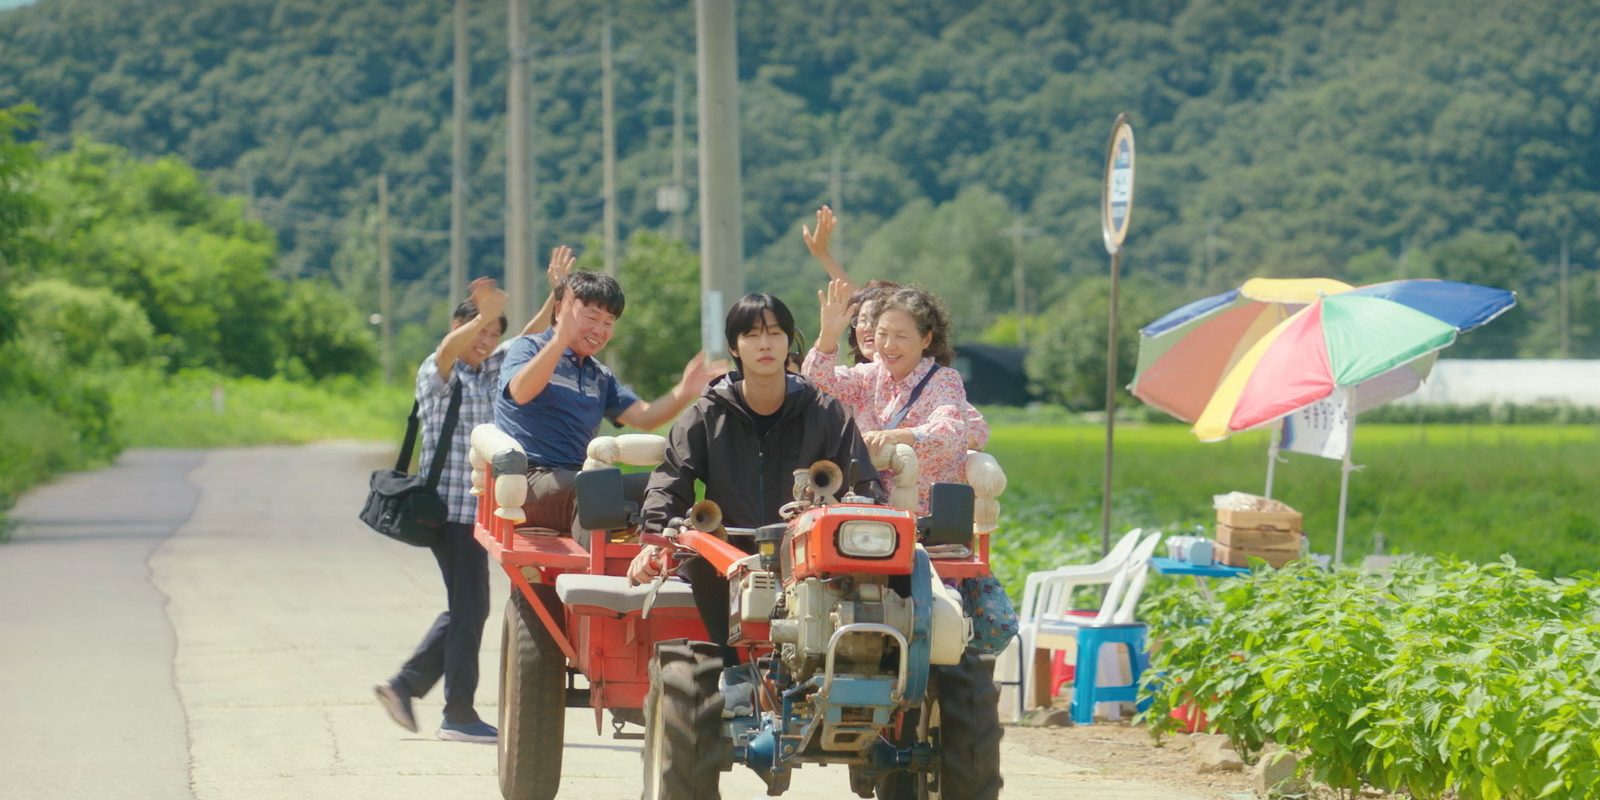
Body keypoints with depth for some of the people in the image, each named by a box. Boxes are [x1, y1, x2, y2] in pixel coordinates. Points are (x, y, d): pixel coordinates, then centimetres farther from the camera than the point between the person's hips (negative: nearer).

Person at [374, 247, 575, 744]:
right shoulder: (437, 373, -7)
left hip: (475, 509, 9)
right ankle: (459, 713, -3)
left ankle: (404, 685, 18)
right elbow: (448, 350, -29)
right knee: (470, 608, -7)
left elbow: (529, 339, 18)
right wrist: (484, 315, -46)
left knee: (467, 609, 11)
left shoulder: (489, 373, 16)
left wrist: (556, 294, 5)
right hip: (449, 509, -9)